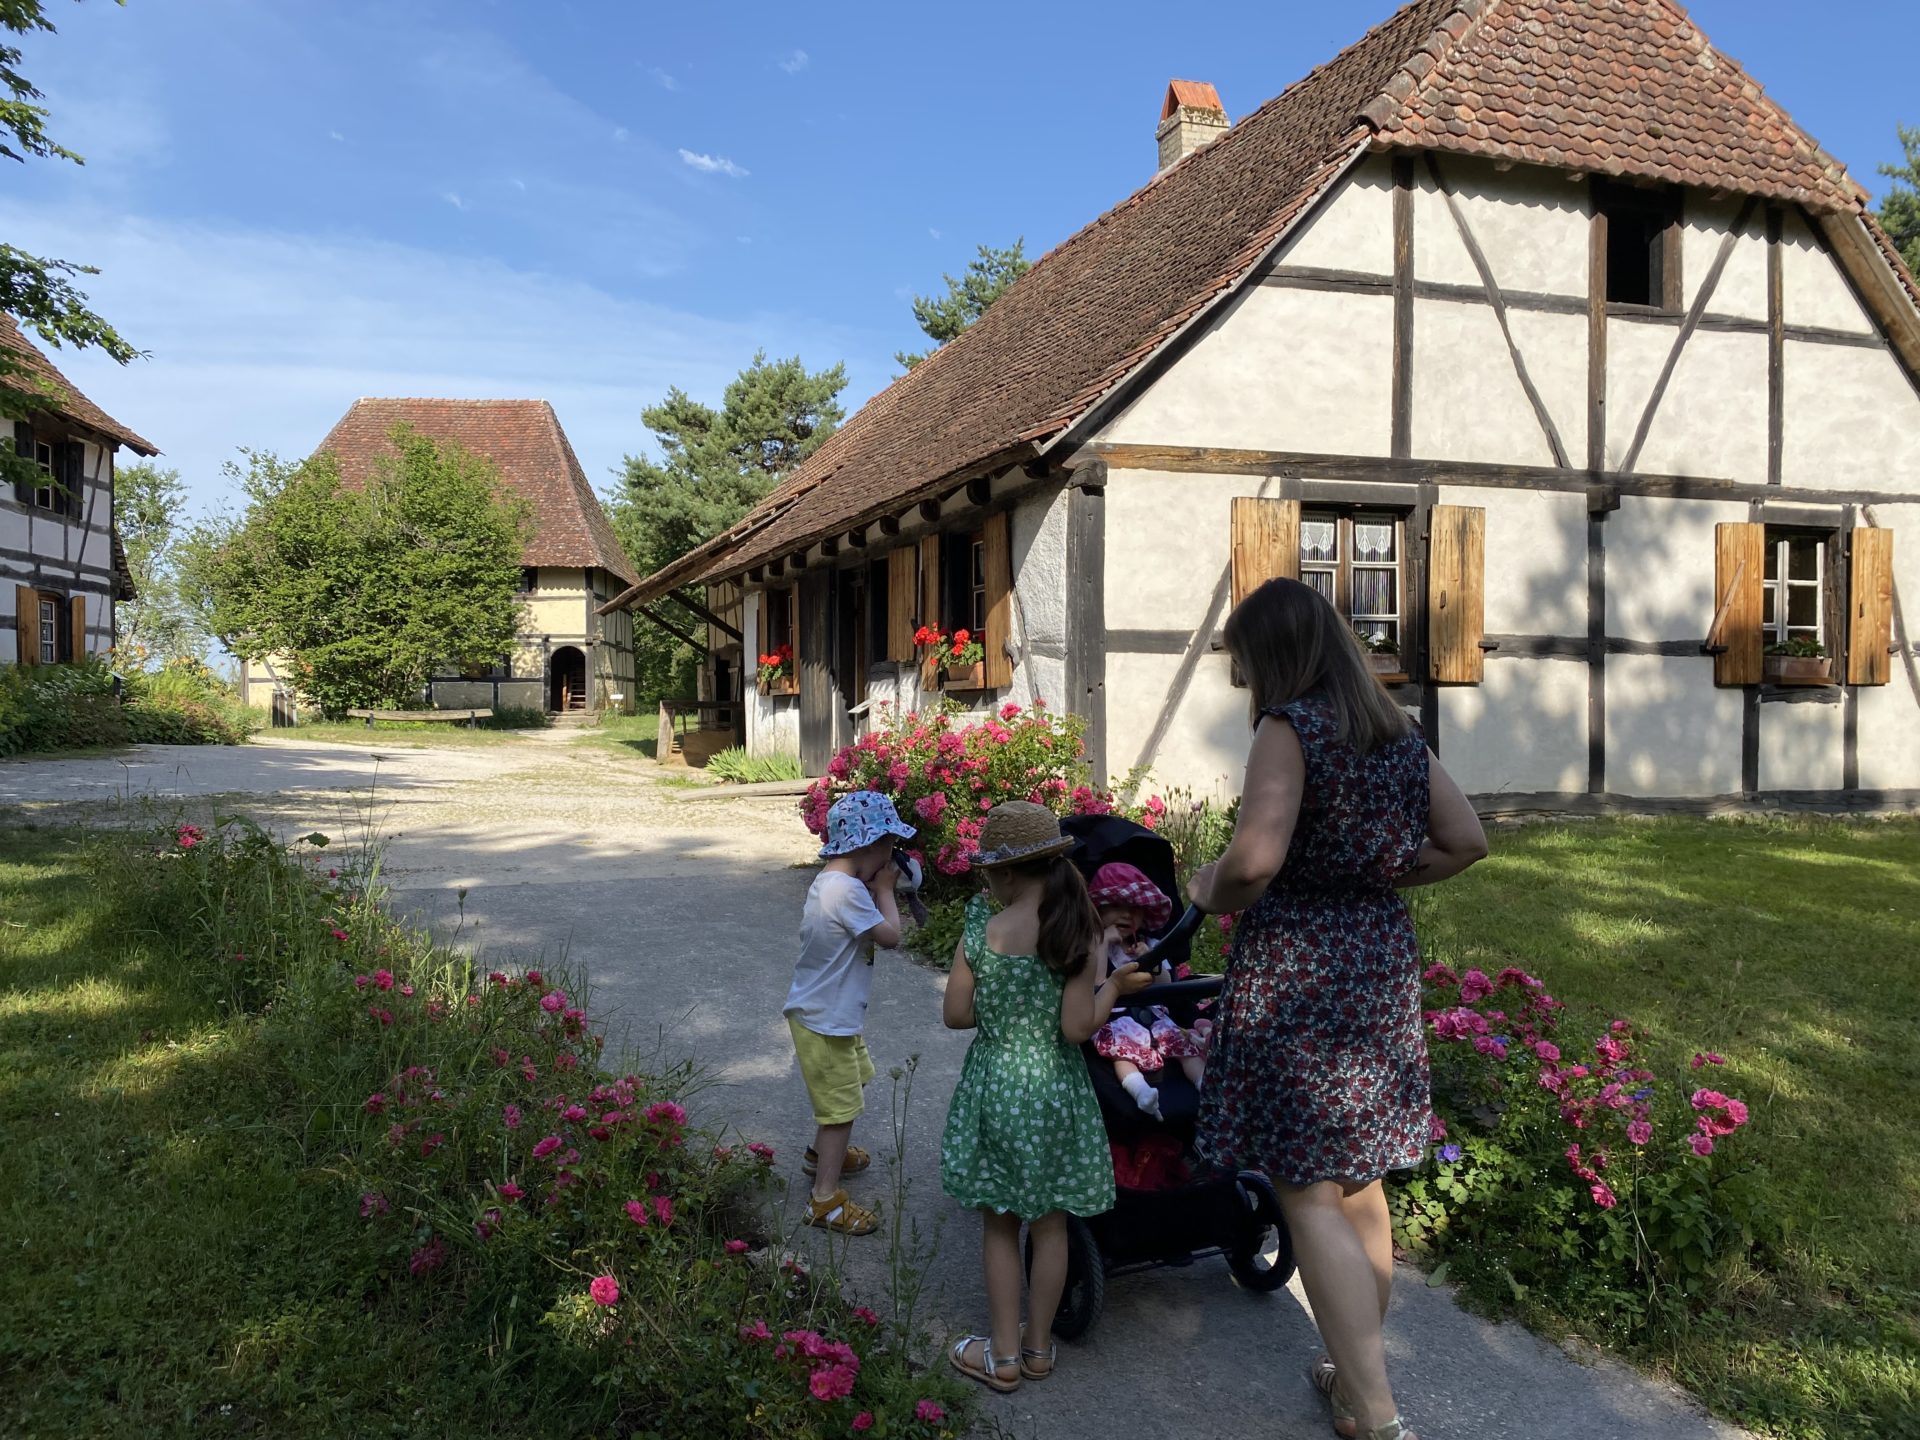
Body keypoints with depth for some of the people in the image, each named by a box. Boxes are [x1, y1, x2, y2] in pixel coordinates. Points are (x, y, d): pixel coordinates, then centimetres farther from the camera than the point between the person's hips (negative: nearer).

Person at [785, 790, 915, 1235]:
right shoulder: (847, 889, -28)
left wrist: (876, 889, -1)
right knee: (842, 1107, 1)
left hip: (834, 1014, 10)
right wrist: (885, 889, -11)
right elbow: (890, 936, -24)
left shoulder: (830, 880, 4)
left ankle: (823, 1153, 48)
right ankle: (826, 1200, 11)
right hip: (827, 1022, -10)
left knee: (852, 1081, 29)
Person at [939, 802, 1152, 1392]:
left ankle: (1003, 1354, 24)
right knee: (1050, 1223, 16)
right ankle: (1038, 1346, 31)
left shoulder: (981, 935, -14)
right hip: (1056, 1092, 1)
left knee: (999, 1224, 14)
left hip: (995, 1088, -1)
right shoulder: (1079, 934, -13)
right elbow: (1077, 1027, -15)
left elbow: (955, 1015, -6)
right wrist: (1115, 985, 0)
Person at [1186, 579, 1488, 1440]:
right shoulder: (1395, 731, 9)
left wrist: (1210, 894, -7)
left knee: (1309, 1196, -1)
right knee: (1359, 1180, 19)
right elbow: (1466, 841, 13)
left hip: (1297, 972, -8)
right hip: (1381, 961, 8)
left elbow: (1255, 859, -26)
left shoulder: (1290, 727, -14)